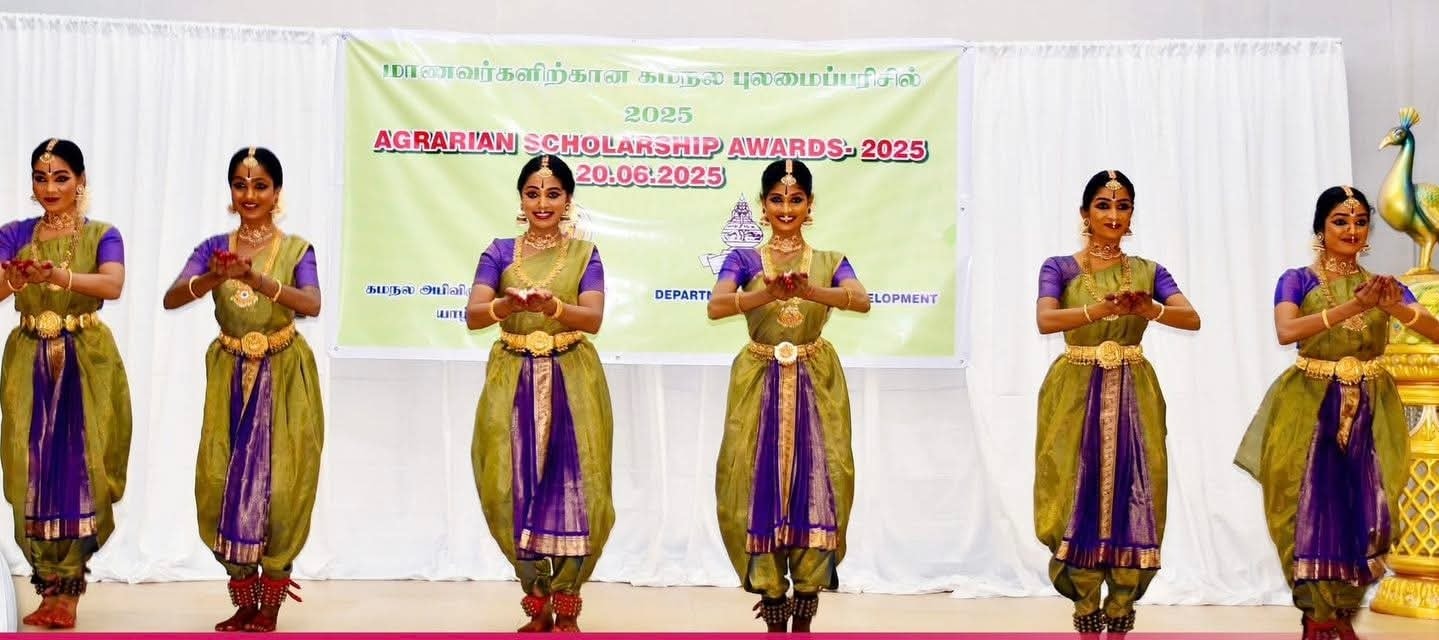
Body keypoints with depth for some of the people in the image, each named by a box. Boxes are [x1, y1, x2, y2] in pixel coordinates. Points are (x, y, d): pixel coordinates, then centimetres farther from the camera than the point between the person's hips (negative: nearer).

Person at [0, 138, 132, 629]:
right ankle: (51, 587, 10)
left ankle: (66, 590, 5)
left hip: (87, 364, -2)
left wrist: (60, 276, -36)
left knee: (79, 469, -4)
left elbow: (113, 284, -19)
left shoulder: (102, 235, 1)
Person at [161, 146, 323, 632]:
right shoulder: (214, 247, 3)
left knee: (278, 481, -3)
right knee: (224, 480, 2)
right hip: (231, 378, 3)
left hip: (283, 378, -2)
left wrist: (257, 279, -36)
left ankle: (270, 602, 10)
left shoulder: (296, 249, -3)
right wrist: (213, 278, -32)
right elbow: (171, 298, -12)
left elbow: (312, 304, -21)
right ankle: (244, 600, 15)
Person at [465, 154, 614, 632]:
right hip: (514, 382, 1)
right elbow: (473, 314, -7)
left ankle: (566, 604, 9)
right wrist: (508, 304, -28)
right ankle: (537, 603, 15)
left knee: (573, 485, -3)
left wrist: (552, 306, -30)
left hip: (572, 382, -1)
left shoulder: (584, 254, 4)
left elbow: (593, 318, -11)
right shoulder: (500, 252, 6)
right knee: (515, 487, 1)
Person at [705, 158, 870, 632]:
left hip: (816, 386, 1)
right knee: (759, 486, -2)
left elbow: (862, 301, -14)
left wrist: (809, 292, -33)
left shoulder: (830, 263, 7)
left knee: (816, 484, -3)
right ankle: (773, 609, 7)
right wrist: (768, 294, -33)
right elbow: (715, 306, -15)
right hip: (760, 386, 0)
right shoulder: (743, 260, 4)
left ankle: (804, 615, 6)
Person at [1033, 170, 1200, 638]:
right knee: (1078, 496, -3)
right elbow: (1045, 320, -16)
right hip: (1076, 394, -2)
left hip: (1132, 395, 2)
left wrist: (1148, 308, -27)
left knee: (1132, 496, -2)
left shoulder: (1148, 271, 8)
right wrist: (1102, 309, -31)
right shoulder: (1059, 268, 2)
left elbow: (1193, 318, -7)